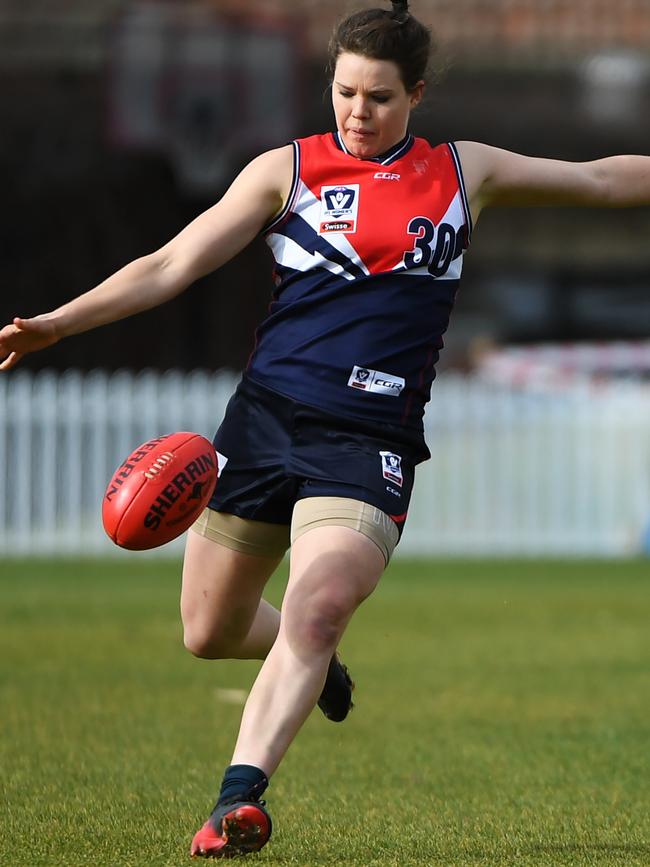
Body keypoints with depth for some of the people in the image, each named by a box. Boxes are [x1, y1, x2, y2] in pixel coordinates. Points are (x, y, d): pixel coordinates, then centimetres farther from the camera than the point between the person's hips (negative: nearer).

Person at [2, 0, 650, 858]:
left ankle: (239, 797, -27)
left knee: (313, 617, -24)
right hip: (264, 420, 2)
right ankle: (314, 664, 40)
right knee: (209, 632, 9)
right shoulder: (287, 170, 8)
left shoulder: (463, 172, 12)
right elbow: (172, 265, 2)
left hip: (366, 445, -2)